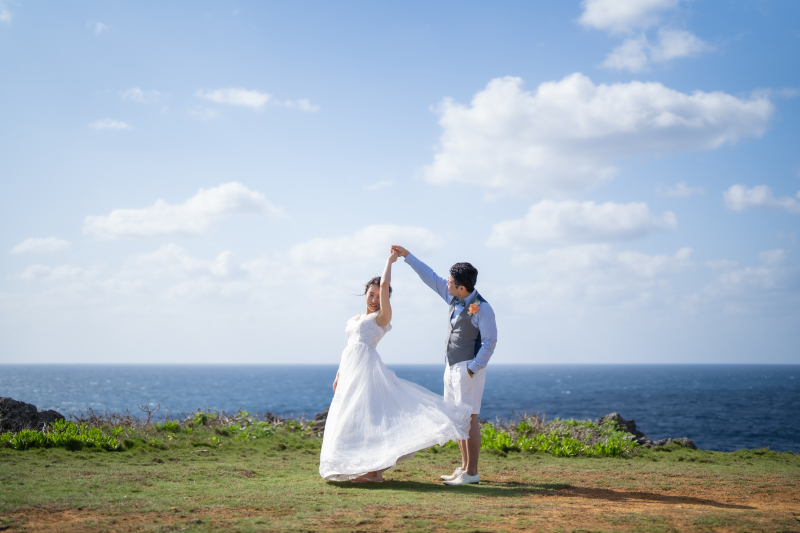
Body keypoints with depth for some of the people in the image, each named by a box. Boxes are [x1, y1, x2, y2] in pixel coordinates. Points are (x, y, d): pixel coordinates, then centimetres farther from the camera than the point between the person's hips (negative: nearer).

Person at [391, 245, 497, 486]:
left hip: (468, 369, -9)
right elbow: (431, 278, 15)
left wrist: (473, 368, -19)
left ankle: (471, 473, -3)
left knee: (469, 419, -7)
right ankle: (464, 467, 18)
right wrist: (407, 256, 16)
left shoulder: (482, 308, -15)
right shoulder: (455, 299, 7)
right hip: (452, 367, 9)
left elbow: (490, 342, -15)